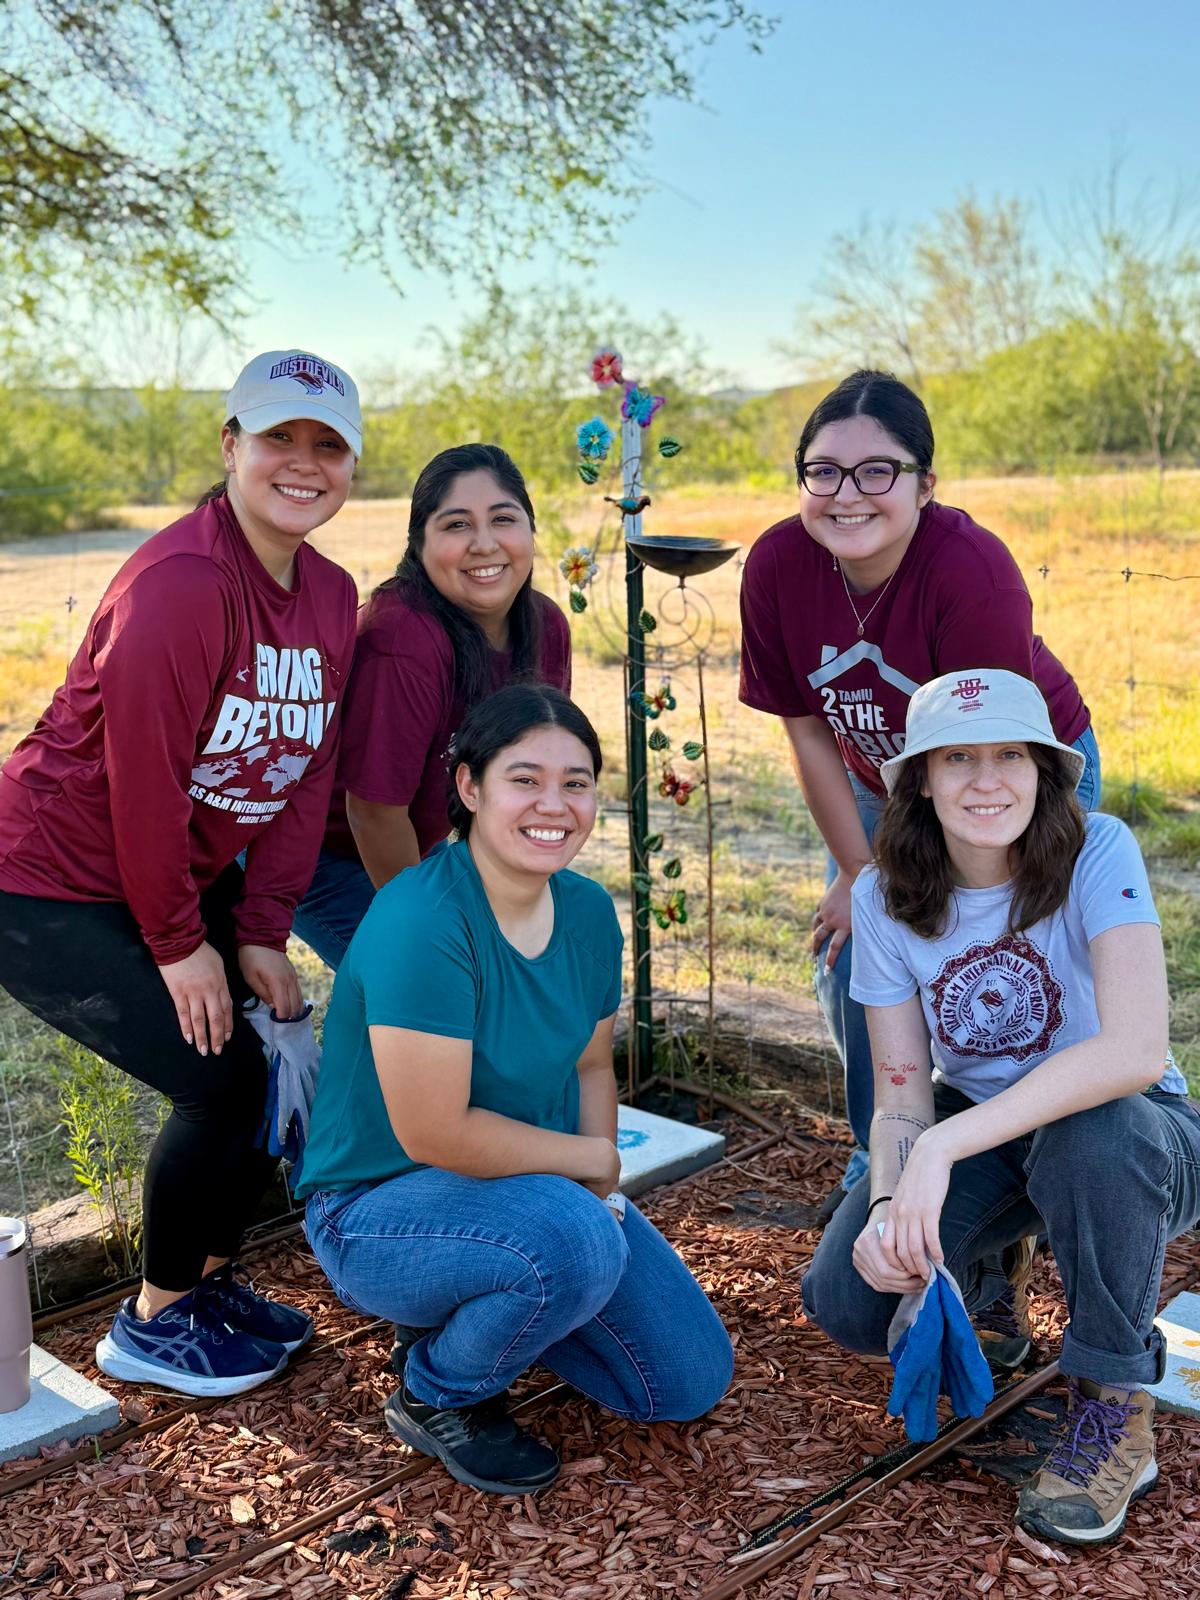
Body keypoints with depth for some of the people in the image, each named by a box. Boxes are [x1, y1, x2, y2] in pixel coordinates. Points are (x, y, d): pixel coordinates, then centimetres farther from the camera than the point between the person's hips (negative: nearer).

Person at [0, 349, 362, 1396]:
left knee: (279, 1064, 5)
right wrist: (179, 944, -17)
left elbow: (309, 777, 0)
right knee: (221, 1077, -10)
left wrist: (261, 932, -4)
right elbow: (143, 777, -25)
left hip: (185, 877, 8)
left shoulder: (332, 595, 0)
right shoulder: (180, 581, -26)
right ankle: (154, 1325, 14)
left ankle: (212, 1278, 29)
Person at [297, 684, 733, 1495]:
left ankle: (473, 1314, 23)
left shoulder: (588, 910, -4)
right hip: (380, 1212, -7)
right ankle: (438, 1396, -4)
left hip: (540, 1186, 7)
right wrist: (590, 1160, -17)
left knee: (693, 1382, 6)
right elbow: (433, 1132, -30)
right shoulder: (422, 921, -28)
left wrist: (603, 1182, -7)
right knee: (576, 1241, -36)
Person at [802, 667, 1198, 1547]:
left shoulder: (1097, 853, -22)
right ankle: (971, 1285, 19)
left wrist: (943, 1148, -42)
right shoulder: (887, 897, -10)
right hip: (976, 1130, 3)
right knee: (847, 1299, -20)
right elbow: (903, 1095, -10)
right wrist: (890, 1203, -32)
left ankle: (1118, 1408, -12)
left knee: (1087, 1137, -39)